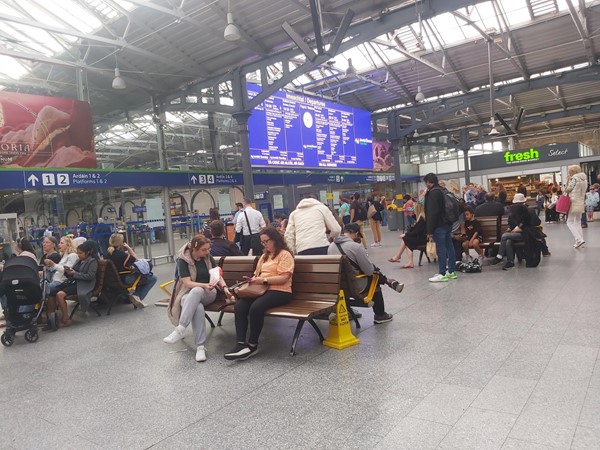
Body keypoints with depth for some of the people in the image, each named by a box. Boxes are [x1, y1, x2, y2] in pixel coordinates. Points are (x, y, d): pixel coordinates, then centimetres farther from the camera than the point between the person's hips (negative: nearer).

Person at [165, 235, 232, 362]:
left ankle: (180, 329, -39)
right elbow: (187, 283, -15)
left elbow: (218, 276, 7)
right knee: (198, 307, -39)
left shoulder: (208, 258, 5)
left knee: (197, 291, -37)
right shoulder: (183, 260, -8)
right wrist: (205, 285, -30)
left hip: (208, 293, 2)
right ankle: (200, 347, -38)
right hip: (189, 294, -2)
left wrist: (224, 287, -13)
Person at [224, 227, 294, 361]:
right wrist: (253, 279, 1)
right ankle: (240, 343, -27)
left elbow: (284, 278, -12)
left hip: (280, 291, -7)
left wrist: (264, 280, -18)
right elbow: (257, 273, 24)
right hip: (262, 289, 7)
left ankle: (253, 345, -18)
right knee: (239, 305, -23)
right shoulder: (264, 256, 27)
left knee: (256, 307, -34)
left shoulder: (284, 254, -1)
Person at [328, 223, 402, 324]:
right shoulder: (356, 247, -22)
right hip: (355, 286, -6)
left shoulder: (331, 246, -1)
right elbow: (369, 271, -18)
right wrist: (374, 270, 7)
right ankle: (380, 316, 37)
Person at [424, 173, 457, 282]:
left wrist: (430, 230, -17)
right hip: (447, 224, 9)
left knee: (441, 249, -7)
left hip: (439, 226, -9)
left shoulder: (433, 192, -14)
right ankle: (451, 271, 19)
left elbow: (432, 213, -19)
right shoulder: (443, 191, 15)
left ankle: (442, 274, -4)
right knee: (449, 247, 11)